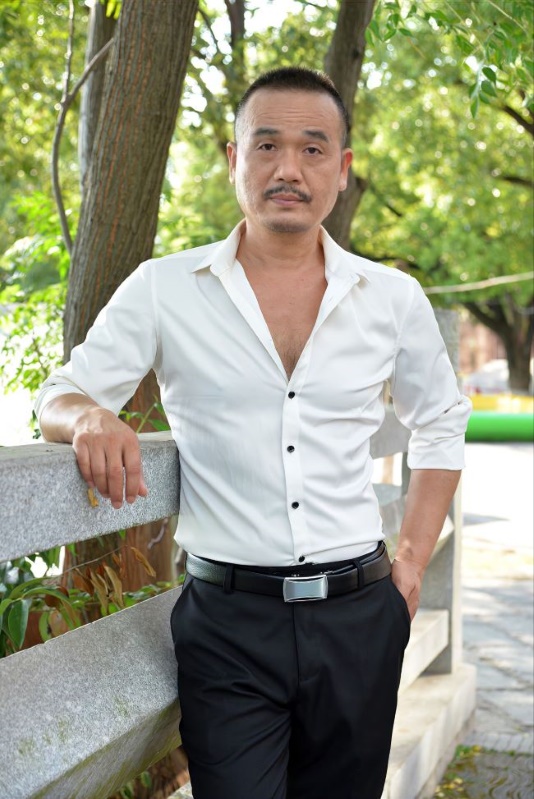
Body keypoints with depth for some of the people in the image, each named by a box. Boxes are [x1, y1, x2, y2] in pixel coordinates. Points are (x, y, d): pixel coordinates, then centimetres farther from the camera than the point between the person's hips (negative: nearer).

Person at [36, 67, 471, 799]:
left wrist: (412, 565, 10)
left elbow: (441, 428, 18)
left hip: (359, 618, 3)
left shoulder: (394, 299, 5)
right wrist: (91, 418, -20)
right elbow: (58, 397, 4)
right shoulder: (163, 288, -1)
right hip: (227, 621, -2)